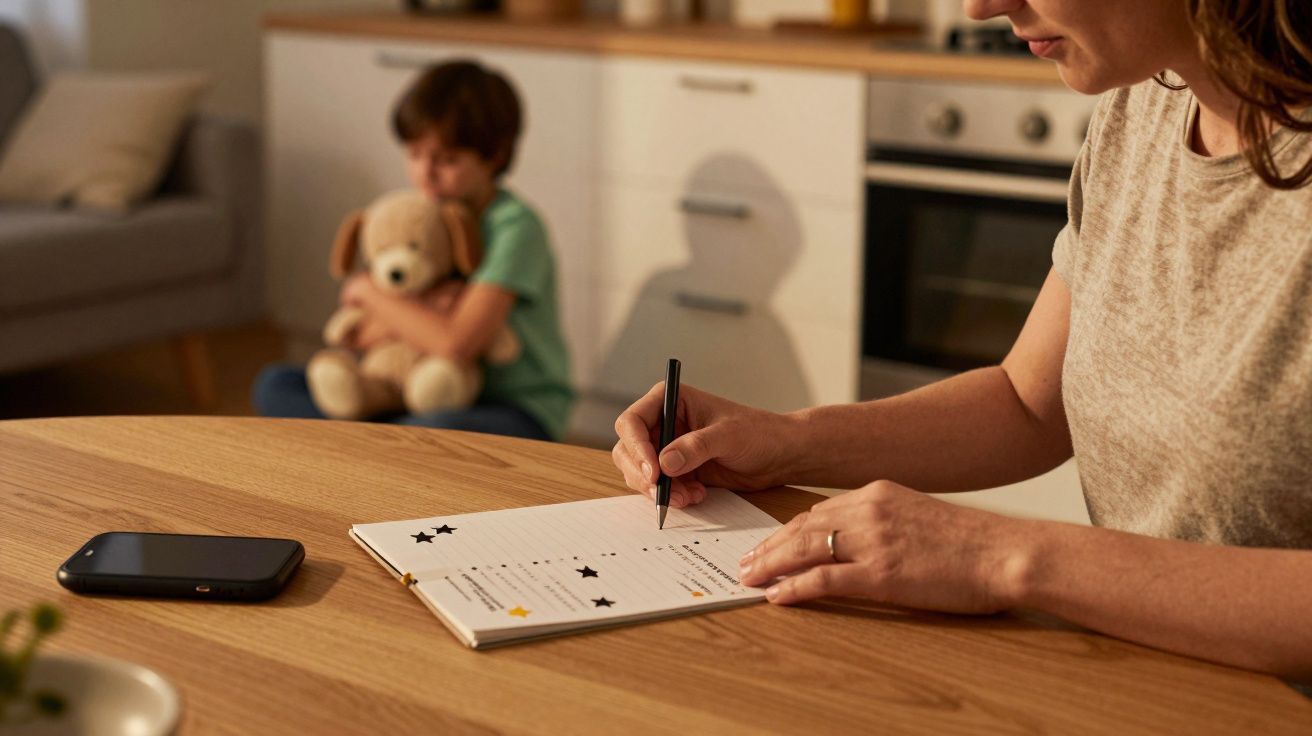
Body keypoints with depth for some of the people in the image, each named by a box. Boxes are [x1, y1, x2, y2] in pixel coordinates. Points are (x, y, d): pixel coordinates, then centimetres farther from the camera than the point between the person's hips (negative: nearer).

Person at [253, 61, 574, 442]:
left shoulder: (516, 227, -16)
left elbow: (457, 343, -28)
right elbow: (360, 336, 4)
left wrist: (368, 291, -13)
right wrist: (405, 318, -19)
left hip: (520, 412, -7)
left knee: (439, 429, -42)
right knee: (274, 385, -3)